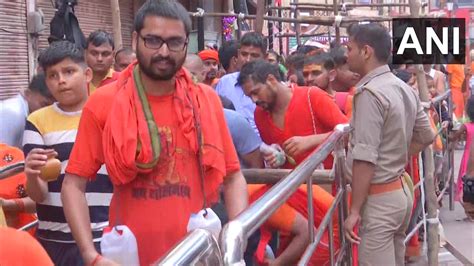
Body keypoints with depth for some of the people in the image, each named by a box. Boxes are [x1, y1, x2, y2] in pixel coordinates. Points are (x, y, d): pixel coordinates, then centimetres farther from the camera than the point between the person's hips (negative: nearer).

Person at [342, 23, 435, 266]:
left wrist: (354, 210, -19)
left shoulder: (369, 92, -18)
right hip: (400, 191, 9)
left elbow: (365, 158, -23)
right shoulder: (404, 89, 9)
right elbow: (426, 136, 20)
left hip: (379, 198, -9)